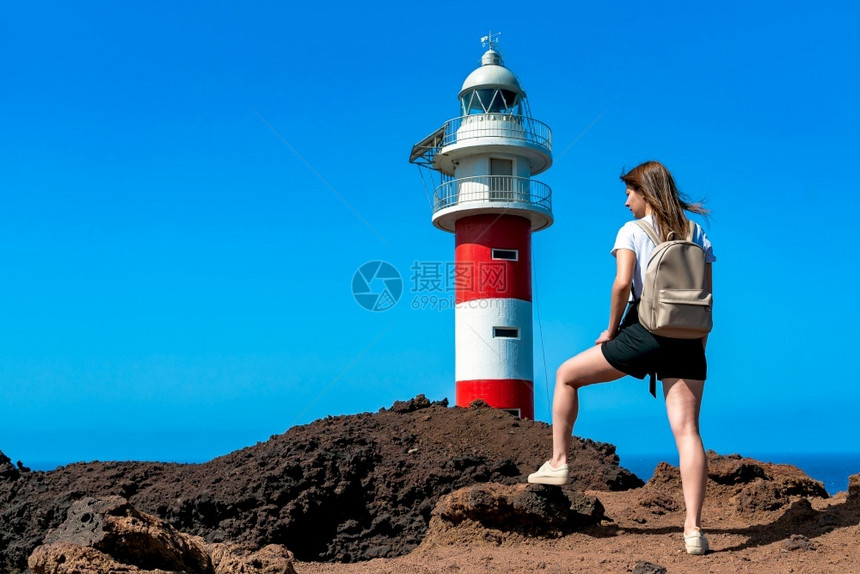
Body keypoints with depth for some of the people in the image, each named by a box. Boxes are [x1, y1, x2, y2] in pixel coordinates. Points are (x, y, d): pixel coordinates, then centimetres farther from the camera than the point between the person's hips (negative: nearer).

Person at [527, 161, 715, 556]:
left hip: (643, 331, -4)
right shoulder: (696, 232, 14)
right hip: (687, 338, 5)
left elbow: (622, 283, -14)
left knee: (566, 375, 15)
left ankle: (557, 463, 18)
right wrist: (697, 347, 17)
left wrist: (611, 330, -1)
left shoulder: (632, 231, 0)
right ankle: (694, 529, -6)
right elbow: (707, 296, 11)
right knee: (686, 430, -1)